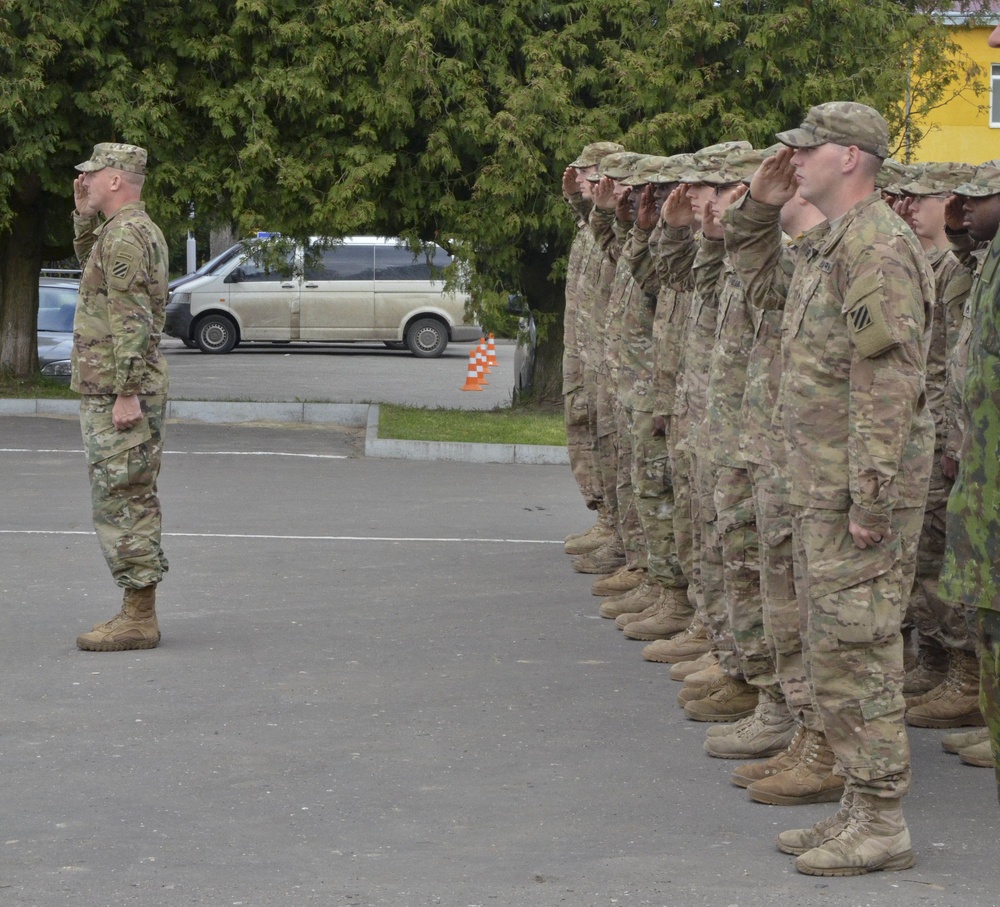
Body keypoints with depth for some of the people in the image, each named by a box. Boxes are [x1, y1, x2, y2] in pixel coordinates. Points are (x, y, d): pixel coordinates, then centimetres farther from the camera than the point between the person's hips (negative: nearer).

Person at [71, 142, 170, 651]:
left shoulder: (124, 234, -16)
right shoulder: (141, 230, 16)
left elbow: (132, 321, -22)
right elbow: (91, 262, 37)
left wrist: (126, 394, -24)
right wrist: (83, 213, 21)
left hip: (116, 392, -10)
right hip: (125, 387, 10)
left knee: (120, 502, -8)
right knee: (132, 502, 12)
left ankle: (138, 620, -7)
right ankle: (138, 611, 16)